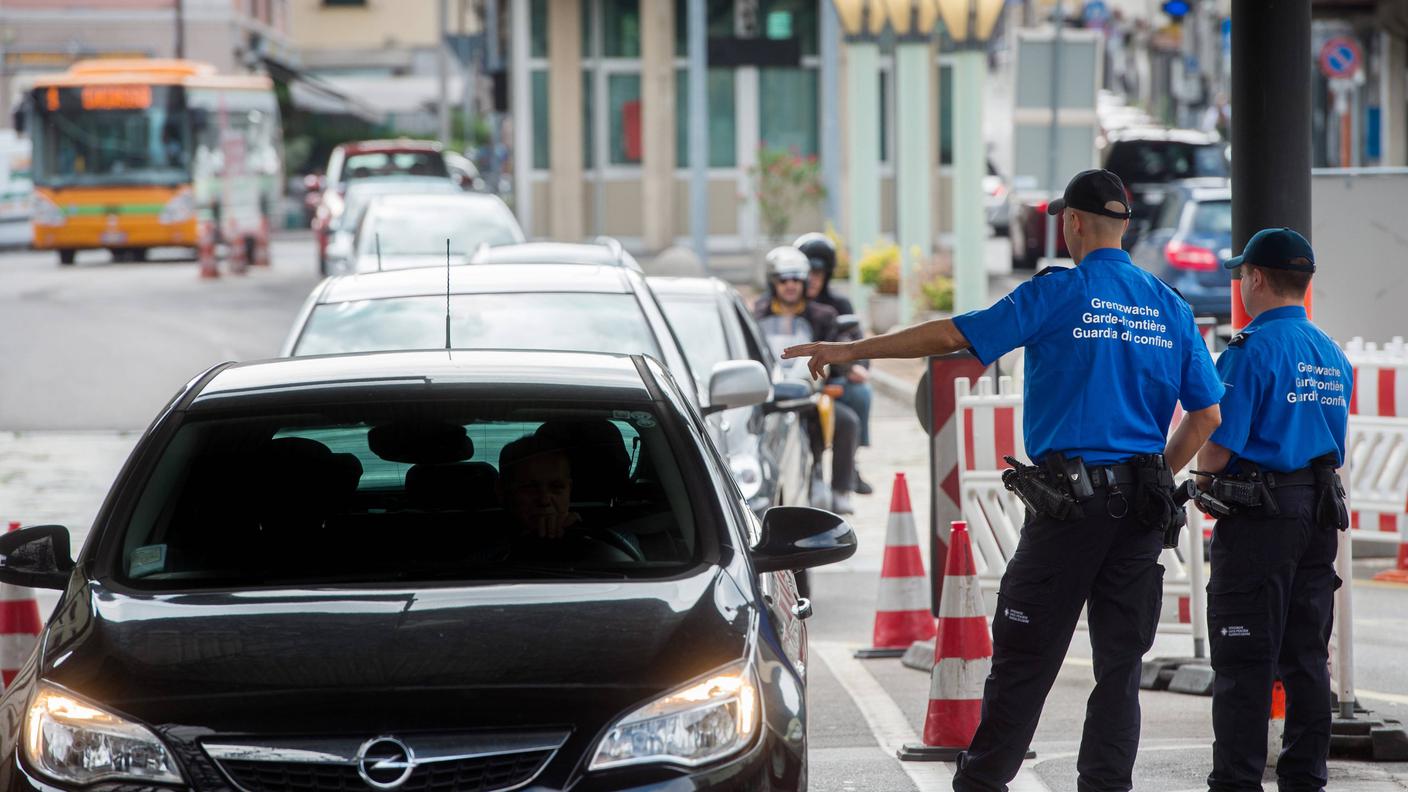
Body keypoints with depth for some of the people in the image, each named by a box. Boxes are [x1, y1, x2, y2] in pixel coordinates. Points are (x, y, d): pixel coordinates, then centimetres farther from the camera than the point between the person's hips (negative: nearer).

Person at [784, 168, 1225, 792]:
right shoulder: (1171, 308, 9)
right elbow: (1207, 415, 8)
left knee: (1024, 654, 1)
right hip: (1143, 511, 4)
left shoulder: (1060, 294, -6)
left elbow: (953, 335, -7)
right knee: (1120, 658, 7)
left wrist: (851, 350, 1)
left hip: (1069, 502, -4)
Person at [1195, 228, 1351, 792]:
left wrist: (1204, 481, 6)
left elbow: (1216, 450, -16)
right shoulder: (1333, 355, 12)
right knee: (1307, 656, 11)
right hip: (1321, 513, 7)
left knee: (1244, 661, -4)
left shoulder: (1251, 351, -13)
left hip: (1259, 516, -7)